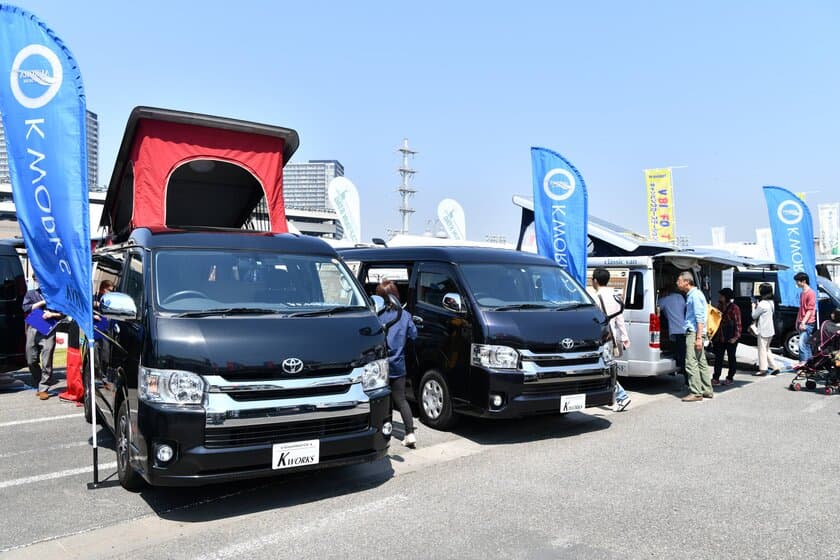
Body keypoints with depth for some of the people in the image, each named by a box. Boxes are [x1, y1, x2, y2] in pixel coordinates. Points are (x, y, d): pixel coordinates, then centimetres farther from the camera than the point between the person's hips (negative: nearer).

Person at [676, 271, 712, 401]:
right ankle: (707, 390, 20)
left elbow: (700, 318, -18)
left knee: (691, 363, -9)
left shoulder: (695, 295, -13)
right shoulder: (690, 295, 18)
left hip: (694, 333, -10)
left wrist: (698, 337, -22)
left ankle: (696, 393, -7)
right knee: (701, 362, 13)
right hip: (693, 332, 10)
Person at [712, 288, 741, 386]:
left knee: (731, 358, 8)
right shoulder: (719, 307, 12)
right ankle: (716, 378, 3)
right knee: (718, 358, 3)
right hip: (720, 338, 6)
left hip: (730, 339, -6)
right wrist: (714, 337, 13)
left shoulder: (734, 308, -9)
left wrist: (736, 336, -17)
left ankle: (730, 378, 17)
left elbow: (738, 324, -11)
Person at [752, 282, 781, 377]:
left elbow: (754, 316, -11)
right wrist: (758, 306, 10)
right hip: (770, 330, 9)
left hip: (763, 331, -9)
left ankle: (763, 369, 6)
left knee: (762, 350, 0)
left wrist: (754, 307, 6)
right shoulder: (771, 302, 8)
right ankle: (775, 367, 17)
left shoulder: (762, 304, -20)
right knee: (766, 349, 19)